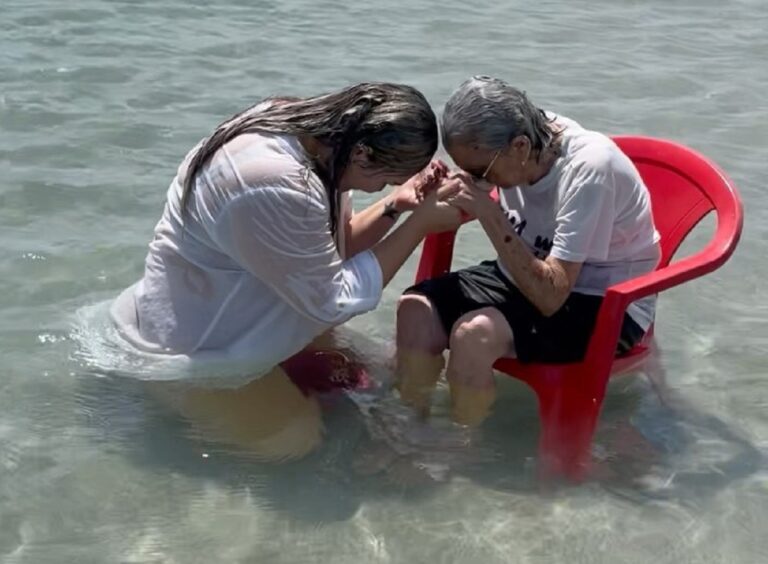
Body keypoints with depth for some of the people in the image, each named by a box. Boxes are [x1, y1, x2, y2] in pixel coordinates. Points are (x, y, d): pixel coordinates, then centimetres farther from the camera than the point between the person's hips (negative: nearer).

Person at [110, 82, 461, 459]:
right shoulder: (277, 188, -36)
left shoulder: (308, 132, -7)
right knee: (298, 442, -1)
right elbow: (334, 301, -24)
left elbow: (331, 250, 4)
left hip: (224, 313, 9)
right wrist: (420, 223, -22)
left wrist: (395, 205, -12)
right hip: (190, 347, -9)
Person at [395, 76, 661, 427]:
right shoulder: (524, 141, -12)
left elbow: (550, 296, -30)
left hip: (604, 308, -7)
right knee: (416, 309, -14)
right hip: (529, 275, 7)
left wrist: (488, 213, -32)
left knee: (473, 334, -30)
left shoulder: (588, 168, -29)